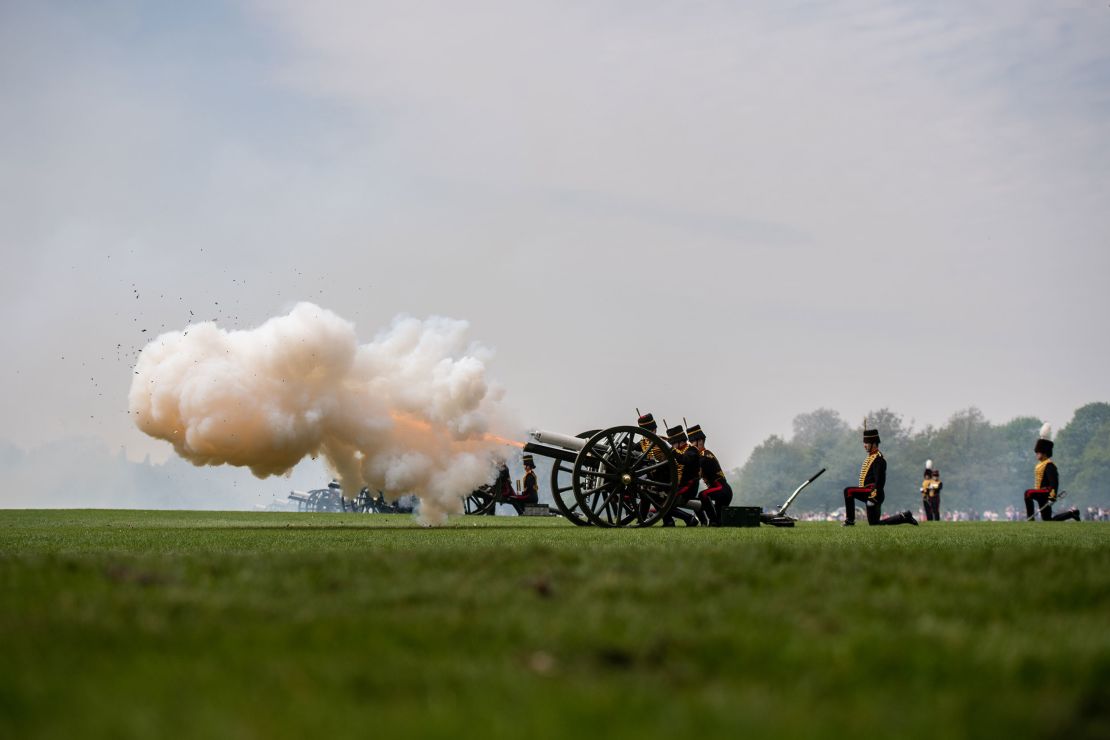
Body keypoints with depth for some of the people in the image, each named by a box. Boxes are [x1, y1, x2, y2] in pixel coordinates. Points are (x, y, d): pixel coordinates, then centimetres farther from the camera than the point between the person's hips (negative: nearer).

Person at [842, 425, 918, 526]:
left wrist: (873, 497, -27)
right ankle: (905, 517, 17)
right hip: (870, 493, 10)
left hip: (872, 492, -10)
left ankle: (850, 520, -15)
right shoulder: (871, 457, 18)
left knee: (848, 491, -20)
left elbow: (879, 480, -21)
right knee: (874, 522, 12)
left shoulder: (878, 459, -14)